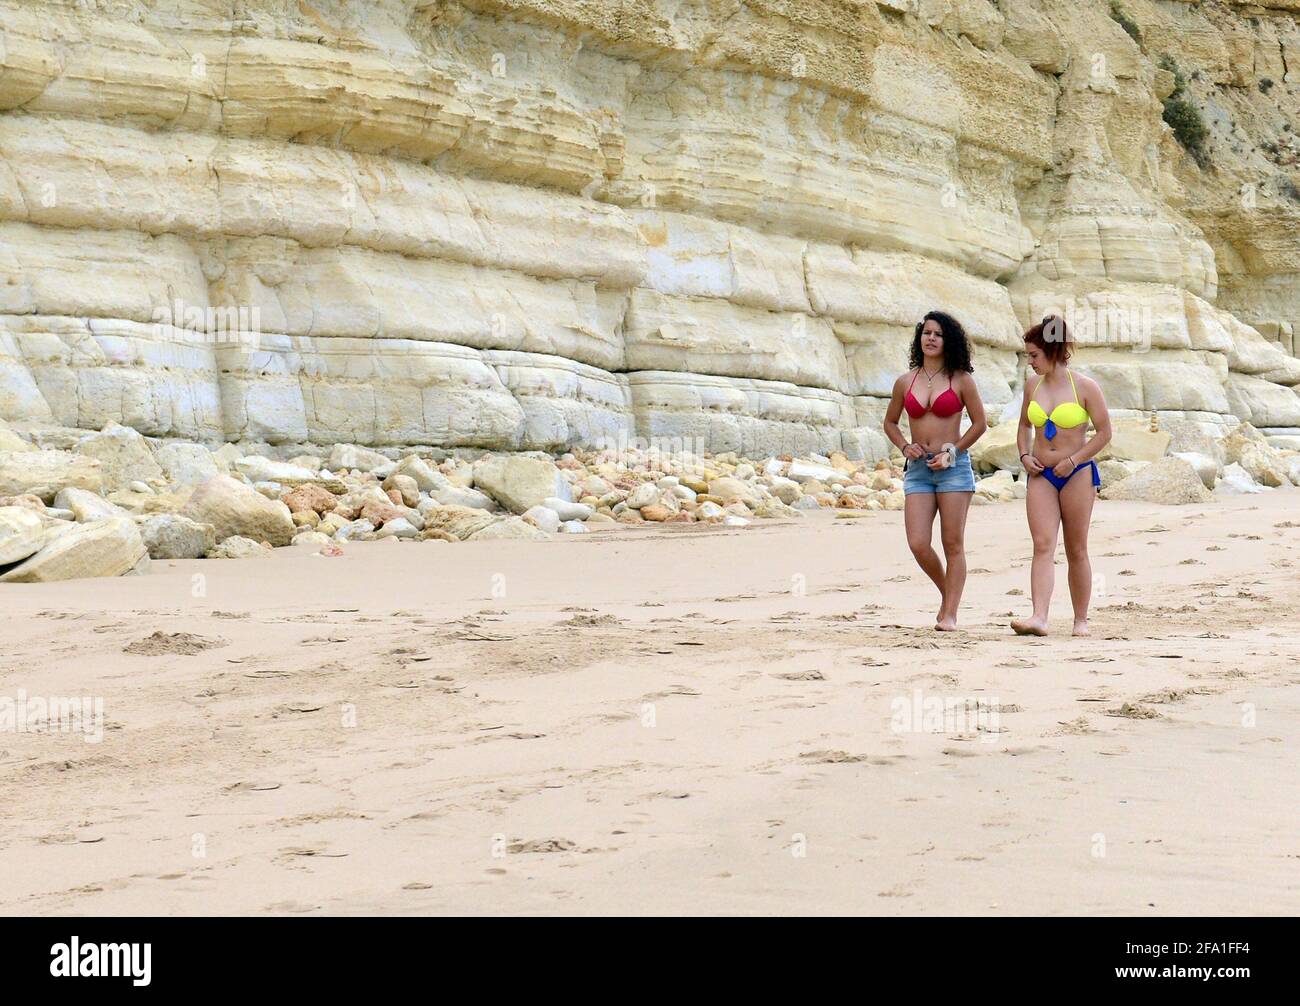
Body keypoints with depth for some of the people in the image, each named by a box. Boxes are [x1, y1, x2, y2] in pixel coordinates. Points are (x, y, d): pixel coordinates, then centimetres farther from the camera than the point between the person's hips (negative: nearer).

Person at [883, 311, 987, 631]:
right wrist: (905, 447, 3)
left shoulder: (961, 379, 2)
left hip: (953, 467, -3)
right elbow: (890, 422, 21)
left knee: (953, 544, -2)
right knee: (918, 544, -7)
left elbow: (979, 423, 5)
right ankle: (947, 592, 19)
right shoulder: (905, 382, 9)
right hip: (918, 469, 3)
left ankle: (950, 613, 2)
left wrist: (951, 452, -4)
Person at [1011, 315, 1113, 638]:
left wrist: (1073, 460, -12)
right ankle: (1039, 618, -22)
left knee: (1076, 550, 4)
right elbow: (1025, 426, 22)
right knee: (1042, 546, -11)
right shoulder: (1033, 386, 8)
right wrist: (1024, 455, 3)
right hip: (1041, 476, 3)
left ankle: (1081, 619, 15)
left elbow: (1104, 432, -3)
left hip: (1077, 475, -3)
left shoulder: (1085, 387, -6)